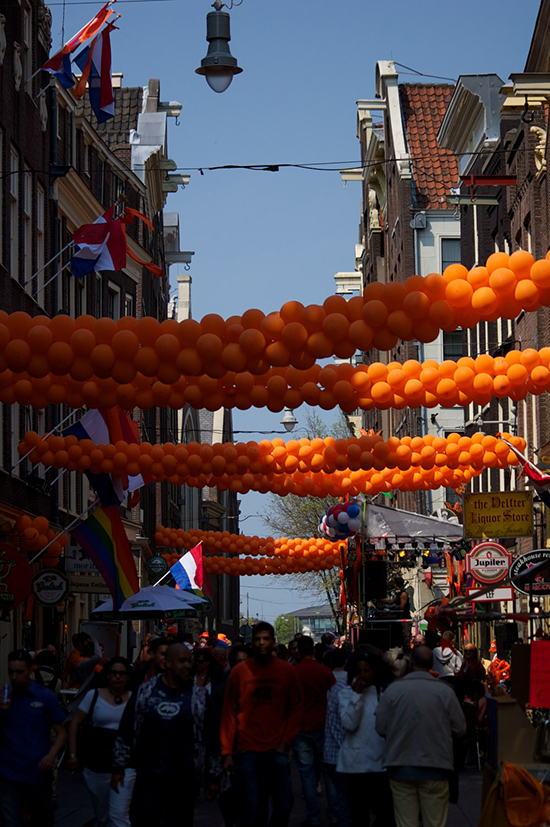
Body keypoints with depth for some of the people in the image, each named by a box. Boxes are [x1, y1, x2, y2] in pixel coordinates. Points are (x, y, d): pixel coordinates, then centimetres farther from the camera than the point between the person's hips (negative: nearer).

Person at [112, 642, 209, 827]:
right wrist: (119, 767, 6)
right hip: (147, 777, 1)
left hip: (184, 779, 0)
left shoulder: (199, 696, 0)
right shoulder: (145, 691, 3)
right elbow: (126, 732, 8)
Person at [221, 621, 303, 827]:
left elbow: (295, 708, 8)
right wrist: (227, 752, -1)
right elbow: (229, 714, 2)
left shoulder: (287, 670, 4)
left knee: (283, 806, 2)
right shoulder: (239, 672, 1)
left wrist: (286, 740, -3)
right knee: (252, 808, -1)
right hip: (247, 750, -1)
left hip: (277, 749, 1)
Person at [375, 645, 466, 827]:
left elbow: (381, 728, -1)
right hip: (435, 769, -1)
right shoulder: (444, 691, -6)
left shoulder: (393, 689, -5)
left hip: (401, 769, 1)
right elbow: (460, 729, -1)